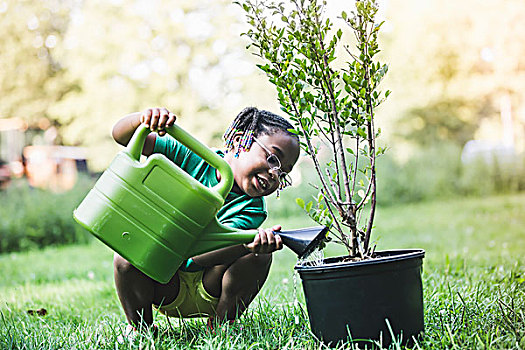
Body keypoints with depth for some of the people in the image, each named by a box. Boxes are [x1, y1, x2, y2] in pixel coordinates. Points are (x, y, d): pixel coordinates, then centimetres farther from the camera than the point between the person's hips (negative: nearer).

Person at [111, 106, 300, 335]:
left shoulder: (252, 209, -16)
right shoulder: (191, 158, -13)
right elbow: (121, 135, -14)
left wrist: (250, 243, -55)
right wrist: (142, 119, -39)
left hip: (208, 293, 0)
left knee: (259, 256, -25)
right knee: (125, 260, -31)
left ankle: (221, 323, -7)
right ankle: (140, 329, -7)